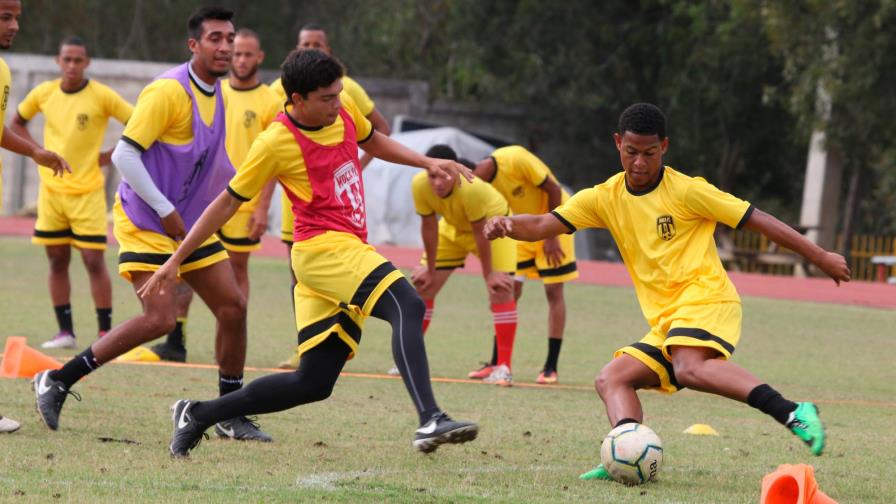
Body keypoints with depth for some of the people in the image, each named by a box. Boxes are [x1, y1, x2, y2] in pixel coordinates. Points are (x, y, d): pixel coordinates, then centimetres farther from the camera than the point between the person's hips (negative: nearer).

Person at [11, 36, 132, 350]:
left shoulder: (102, 96, -9)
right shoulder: (43, 94, 3)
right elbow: (17, 122, 20)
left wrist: (110, 156, -7)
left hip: (87, 191, -4)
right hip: (51, 190, 4)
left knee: (94, 260, -8)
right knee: (57, 260, 5)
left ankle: (105, 332, -3)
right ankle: (65, 332, 11)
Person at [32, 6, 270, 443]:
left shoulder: (214, 92, 9)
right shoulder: (168, 91, -18)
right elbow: (125, 153, -22)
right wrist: (165, 210, -21)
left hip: (189, 224, 8)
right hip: (145, 222, -8)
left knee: (233, 307, 3)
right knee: (159, 319, -19)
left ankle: (230, 416, 16)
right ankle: (56, 382, -8)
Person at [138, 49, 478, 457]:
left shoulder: (344, 111, 9)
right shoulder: (276, 143, -10)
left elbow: (373, 142, 33)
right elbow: (227, 203, -1)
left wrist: (426, 163, 20)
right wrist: (175, 260, 3)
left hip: (350, 249, 8)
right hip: (322, 249, -8)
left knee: (313, 383, 6)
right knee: (407, 305, -30)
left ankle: (197, 415, 17)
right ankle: (430, 421, -45)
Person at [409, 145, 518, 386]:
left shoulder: (472, 188, -42)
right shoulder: (420, 185, -31)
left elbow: (480, 233, -31)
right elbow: (429, 226, -17)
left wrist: (489, 274, -21)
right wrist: (430, 269, -9)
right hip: (453, 227, 5)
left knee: (501, 289, -19)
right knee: (423, 285, 2)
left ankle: (503, 368, -17)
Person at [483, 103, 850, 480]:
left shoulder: (686, 191, -4)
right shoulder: (606, 198, 11)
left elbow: (757, 220, 1)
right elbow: (542, 225, 6)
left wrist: (820, 257, 3)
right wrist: (506, 224, -17)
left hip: (706, 298, -7)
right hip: (665, 322, 7)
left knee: (690, 368, -34)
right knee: (612, 379, -7)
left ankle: (793, 414, -43)